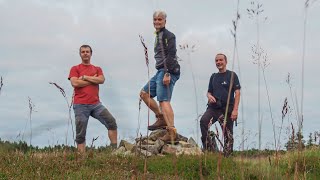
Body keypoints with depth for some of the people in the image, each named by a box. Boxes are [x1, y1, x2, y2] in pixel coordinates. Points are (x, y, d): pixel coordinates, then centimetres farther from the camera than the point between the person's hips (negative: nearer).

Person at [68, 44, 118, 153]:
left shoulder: (97, 69, 18)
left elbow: (101, 80, -3)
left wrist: (84, 77, -5)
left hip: (96, 104, 3)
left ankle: (115, 149, -12)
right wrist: (93, 80, -2)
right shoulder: (75, 69, 9)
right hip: (80, 105, -3)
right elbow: (75, 83, -9)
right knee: (80, 135, -3)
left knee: (111, 121, -15)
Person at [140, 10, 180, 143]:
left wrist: (167, 74, -24)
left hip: (168, 71, -10)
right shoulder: (158, 36, 22)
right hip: (160, 71, 10)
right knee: (144, 93, 13)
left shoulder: (168, 35, -6)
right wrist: (163, 73, 19)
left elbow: (171, 55, -16)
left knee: (163, 100, -19)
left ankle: (171, 131, -24)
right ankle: (161, 119, 12)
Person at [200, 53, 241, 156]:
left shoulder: (232, 75, 5)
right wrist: (209, 96, -2)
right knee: (203, 121, -26)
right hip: (213, 107, 3)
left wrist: (235, 109, -12)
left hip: (227, 109, -3)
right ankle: (207, 149, -24)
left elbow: (237, 93, -2)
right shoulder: (213, 76, 18)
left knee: (228, 135, -2)